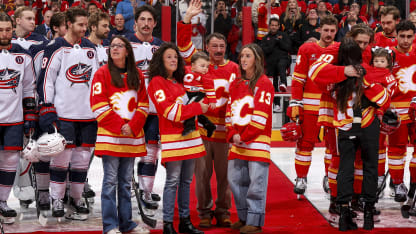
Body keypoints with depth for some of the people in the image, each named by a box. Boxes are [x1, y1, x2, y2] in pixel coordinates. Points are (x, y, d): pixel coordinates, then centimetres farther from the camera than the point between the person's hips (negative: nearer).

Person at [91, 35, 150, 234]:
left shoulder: (137, 75, 13)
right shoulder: (103, 73, 1)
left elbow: (143, 105, 10)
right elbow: (99, 106, -6)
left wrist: (133, 126, -6)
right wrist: (119, 126, -12)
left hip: (132, 135, 4)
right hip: (109, 136, -4)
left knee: (126, 181, 10)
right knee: (110, 181, -4)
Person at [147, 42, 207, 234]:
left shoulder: (179, 81, 18)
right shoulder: (157, 82, -6)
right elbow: (169, 111, -15)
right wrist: (198, 108, -12)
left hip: (189, 134, 8)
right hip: (172, 137, -8)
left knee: (186, 180, 11)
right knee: (173, 181, -8)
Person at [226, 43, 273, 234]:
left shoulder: (264, 84, -5)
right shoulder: (235, 84, 16)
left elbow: (261, 115, -11)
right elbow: (229, 111, 14)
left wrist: (244, 137, -12)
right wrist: (233, 135, -2)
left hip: (256, 140, -7)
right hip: (237, 142, 7)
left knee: (256, 182, -6)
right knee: (235, 179, 9)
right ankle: (243, 217, 20)